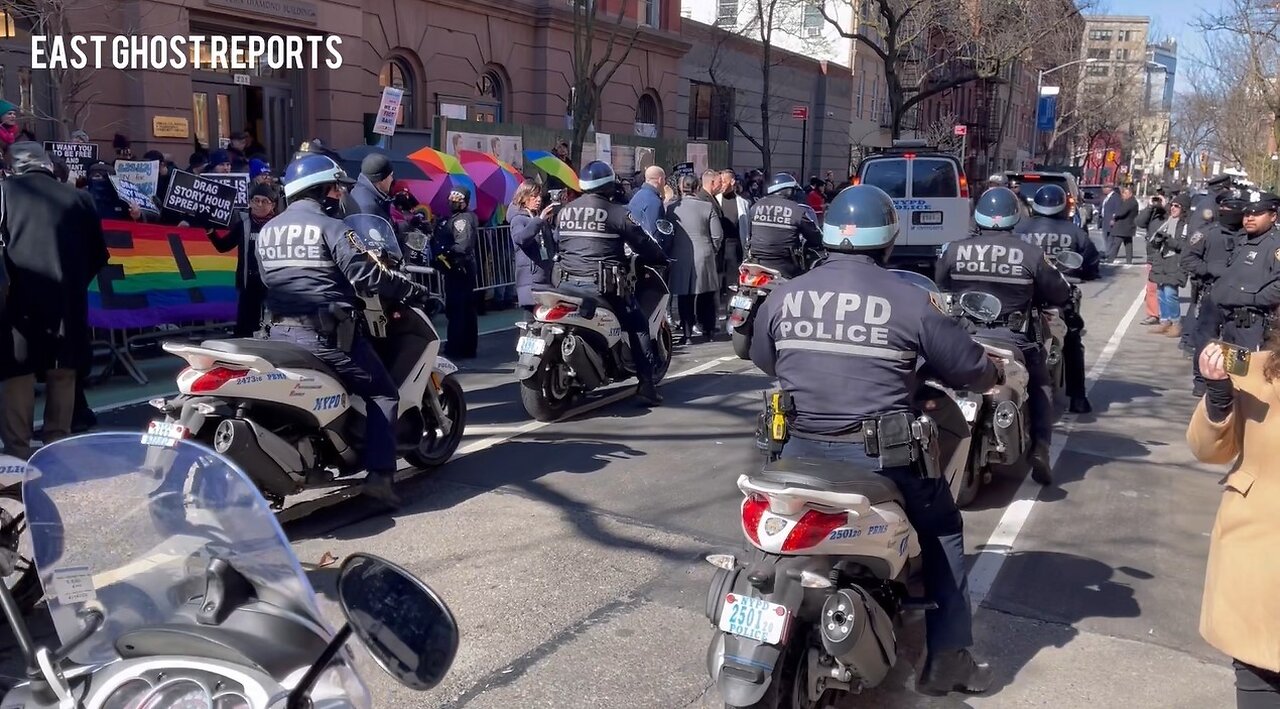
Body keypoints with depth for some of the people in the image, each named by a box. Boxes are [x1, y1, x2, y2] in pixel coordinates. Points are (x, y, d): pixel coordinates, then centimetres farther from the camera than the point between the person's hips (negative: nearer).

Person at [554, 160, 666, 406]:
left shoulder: (563, 212, 10)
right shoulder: (617, 212, -7)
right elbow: (642, 243, -3)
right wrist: (662, 258, 14)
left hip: (568, 283, 5)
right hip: (603, 284, -5)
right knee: (638, 327, 6)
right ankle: (646, 386, 2)